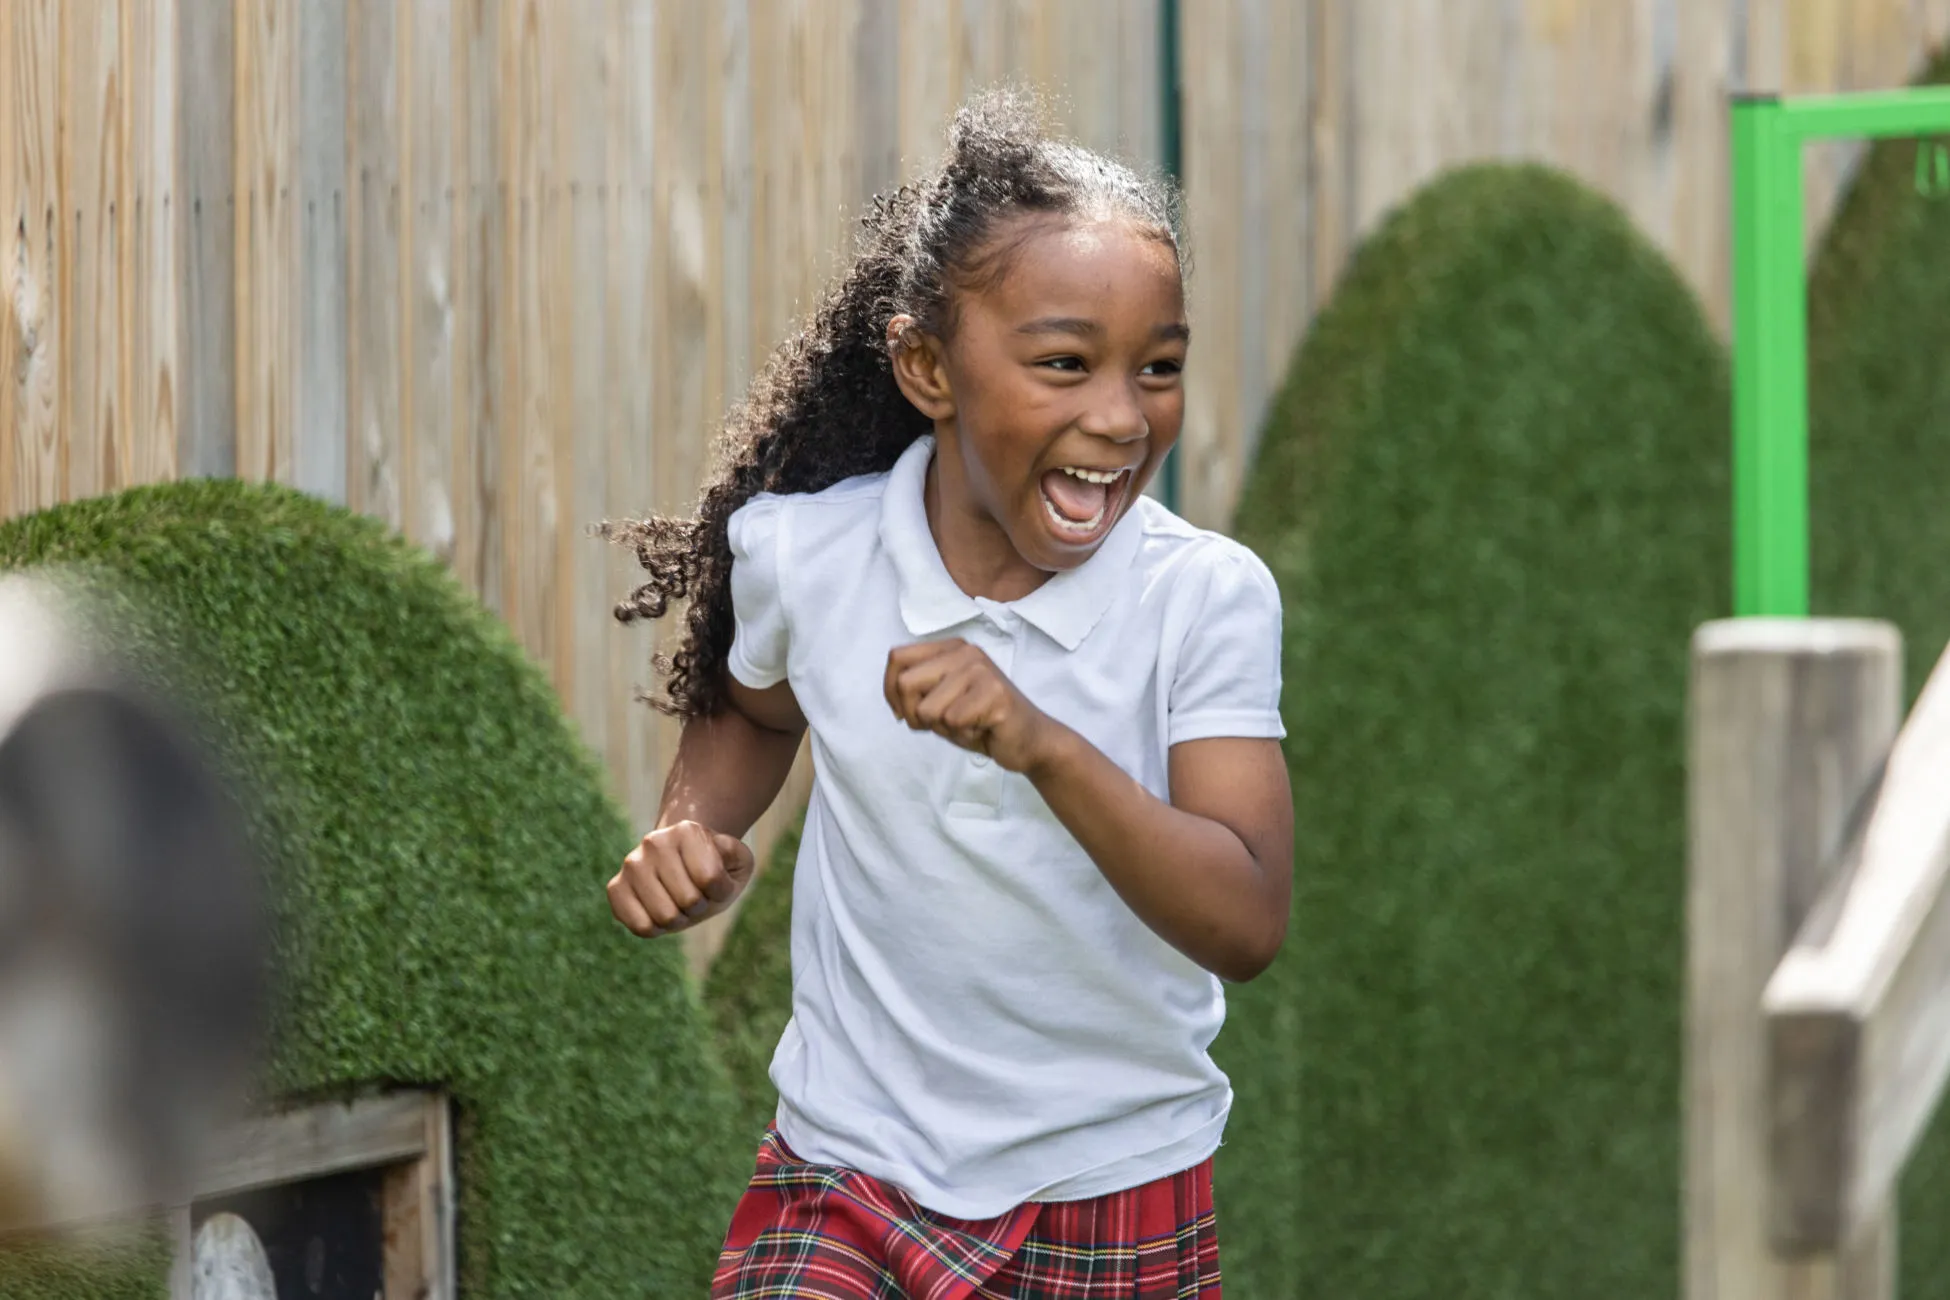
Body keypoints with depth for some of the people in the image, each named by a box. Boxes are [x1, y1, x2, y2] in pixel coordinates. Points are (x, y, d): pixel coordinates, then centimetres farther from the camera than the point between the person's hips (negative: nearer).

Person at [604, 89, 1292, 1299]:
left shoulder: (1209, 597, -14)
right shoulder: (801, 555, -8)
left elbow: (1248, 925, -23)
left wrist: (1042, 746, -36)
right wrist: (691, 832, -3)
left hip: (1114, 1197, -1)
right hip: (849, 1170, 1)